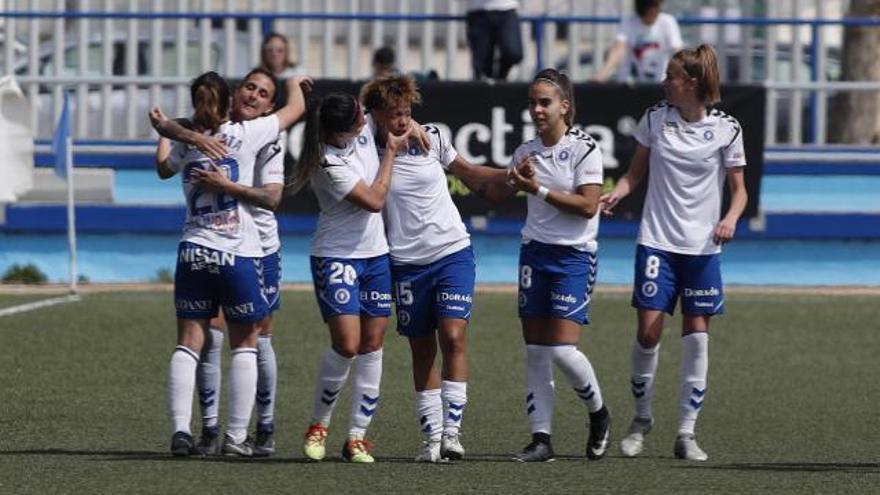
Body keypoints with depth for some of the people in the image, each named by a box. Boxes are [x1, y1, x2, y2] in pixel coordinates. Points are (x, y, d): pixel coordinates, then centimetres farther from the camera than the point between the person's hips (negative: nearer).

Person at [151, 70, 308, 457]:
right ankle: (237, 436, 3)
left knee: (188, 343, 5)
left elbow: (163, 169, 26)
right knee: (245, 343, 7)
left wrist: (163, 132, 41)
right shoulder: (245, 134, -5)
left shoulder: (185, 145, 2)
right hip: (238, 254, -3)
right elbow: (296, 107, 8)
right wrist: (294, 80, 28)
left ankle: (180, 430, -5)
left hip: (193, 251, 3)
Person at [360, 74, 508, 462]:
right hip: (406, 263, 0)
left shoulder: (431, 138, 2)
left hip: (453, 252, 0)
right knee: (421, 350, 4)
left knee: (453, 337, -13)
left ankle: (451, 430, -12)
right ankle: (432, 437, 9)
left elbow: (469, 173, 14)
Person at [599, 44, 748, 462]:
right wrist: (616, 193, -8)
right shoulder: (655, 118, 2)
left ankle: (687, 432, 4)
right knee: (648, 330, -7)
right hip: (657, 240, 1)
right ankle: (641, 419, 12)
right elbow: (636, 172, 12)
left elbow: (739, 189, 4)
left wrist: (730, 219, -16)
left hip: (703, 247, -1)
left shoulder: (726, 129, -3)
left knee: (696, 336, -2)